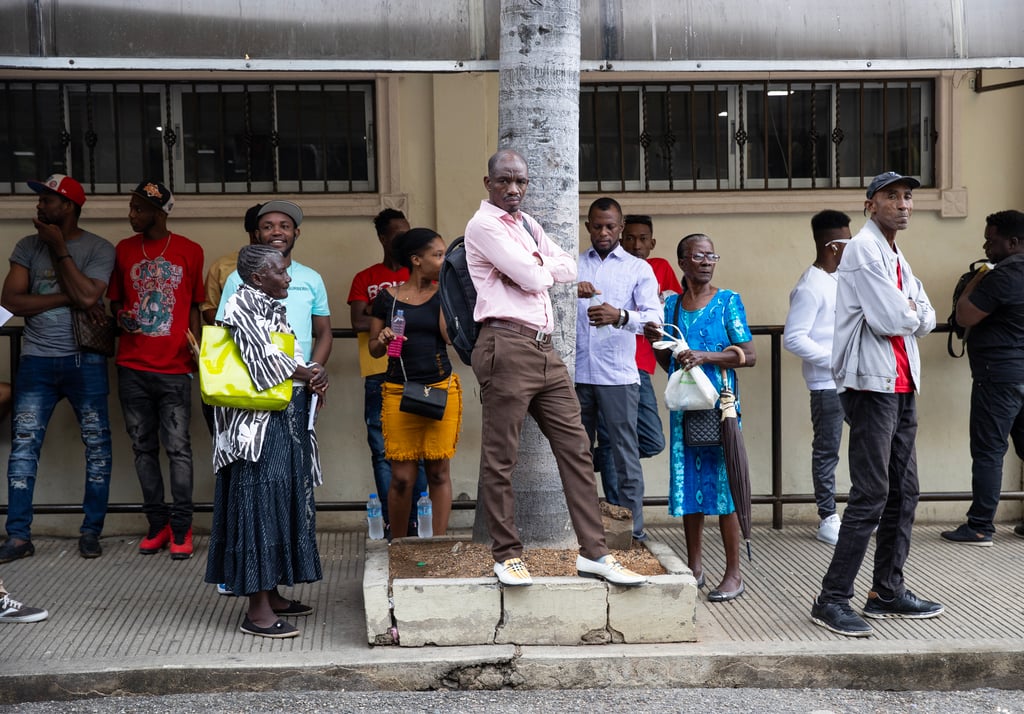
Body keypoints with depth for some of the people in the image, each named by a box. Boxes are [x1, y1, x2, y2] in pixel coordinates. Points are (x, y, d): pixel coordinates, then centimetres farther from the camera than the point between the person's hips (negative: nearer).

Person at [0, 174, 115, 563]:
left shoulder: (99, 249, -3)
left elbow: (87, 296, -18)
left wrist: (59, 247, -12)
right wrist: (67, 298, -14)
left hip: (85, 361, -2)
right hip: (37, 360, 2)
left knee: (97, 446, 3)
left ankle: (91, 532, 15)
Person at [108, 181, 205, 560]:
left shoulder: (190, 252, 2)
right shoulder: (124, 250, 9)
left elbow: (193, 306, 8)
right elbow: (115, 299, 18)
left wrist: (196, 350, -3)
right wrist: (122, 316, -4)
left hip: (174, 368, -3)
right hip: (132, 367, 3)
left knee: (178, 447, -4)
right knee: (143, 447, 7)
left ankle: (181, 528, 4)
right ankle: (157, 524, 16)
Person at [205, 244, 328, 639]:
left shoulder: (272, 307, 18)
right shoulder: (243, 303, -10)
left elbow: (293, 358, 17)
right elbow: (265, 360, -18)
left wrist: (313, 375, -5)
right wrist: (311, 375, -5)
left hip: (287, 419, 10)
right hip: (260, 423, -10)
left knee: (284, 502, 13)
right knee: (259, 506, -8)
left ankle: (272, 595, 22)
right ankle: (257, 610, -5)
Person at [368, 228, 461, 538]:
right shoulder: (387, 297, 4)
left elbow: (450, 335, -10)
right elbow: (374, 350, 11)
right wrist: (383, 339, -11)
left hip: (441, 390, 1)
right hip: (398, 393, -1)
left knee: (439, 471, 3)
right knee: (402, 477, -1)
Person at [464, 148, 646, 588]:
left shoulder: (526, 224, 22)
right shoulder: (483, 225, -4)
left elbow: (569, 269, 13)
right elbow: (531, 278, -12)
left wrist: (535, 264, -3)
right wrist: (541, 267, 9)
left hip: (544, 350, 8)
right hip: (507, 347, -8)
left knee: (575, 447, 4)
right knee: (500, 458, -1)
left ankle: (593, 552, 7)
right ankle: (507, 555, 9)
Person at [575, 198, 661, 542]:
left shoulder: (639, 269, 7)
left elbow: (654, 317, -5)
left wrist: (620, 316, -25)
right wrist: (570, 291, -19)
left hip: (618, 376, -2)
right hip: (575, 374, 2)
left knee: (625, 454, -2)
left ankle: (633, 532, 2)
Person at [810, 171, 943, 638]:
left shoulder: (895, 256, 21)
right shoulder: (865, 250, -9)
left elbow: (925, 320, 13)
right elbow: (890, 320, -19)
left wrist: (906, 312, -7)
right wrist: (912, 314, 1)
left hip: (901, 387, 10)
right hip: (872, 385, -10)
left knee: (903, 492, 10)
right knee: (871, 495, -12)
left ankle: (889, 591, 18)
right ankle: (832, 600, -8)